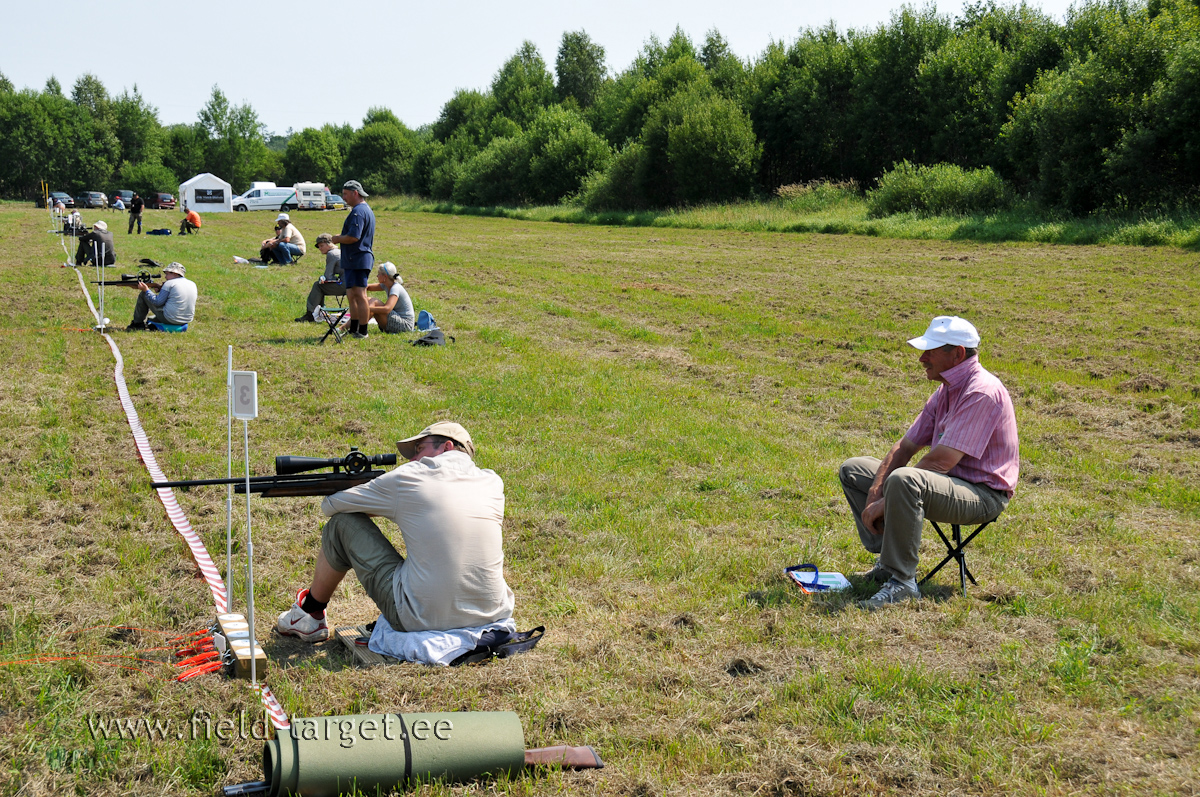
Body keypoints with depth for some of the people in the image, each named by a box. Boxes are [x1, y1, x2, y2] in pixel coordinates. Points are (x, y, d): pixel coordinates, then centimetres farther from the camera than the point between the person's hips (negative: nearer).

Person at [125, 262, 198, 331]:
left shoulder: (169, 283, -12)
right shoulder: (193, 285, 8)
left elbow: (157, 302, -11)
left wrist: (146, 290, 0)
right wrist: (161, 289, 17)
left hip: (170, 320, -7)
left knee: (143, 294, 8)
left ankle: (137, 324, 17)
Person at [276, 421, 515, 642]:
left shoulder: (408, 478, -4)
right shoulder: (493, 483, 6)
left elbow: (331, 506, 10)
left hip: (422, 620, -4)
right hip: (492, 617, 5)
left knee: (342, 523, 11)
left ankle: (311, 614, 32)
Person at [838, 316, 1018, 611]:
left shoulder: (982, 392, -21)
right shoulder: (946, 390, 10)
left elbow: (941, 462, -27)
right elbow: (906, 446, 8)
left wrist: (885, 501, -22)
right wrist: (875, 493, -8)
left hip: (982, 494, -10)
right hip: (947, 480, 10)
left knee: (903, 480, -39)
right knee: (853, 469, 10)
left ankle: (902, 581, -28)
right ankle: (887, 561, 2)